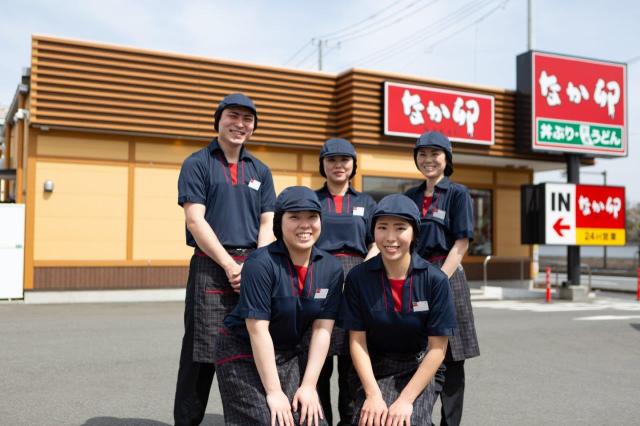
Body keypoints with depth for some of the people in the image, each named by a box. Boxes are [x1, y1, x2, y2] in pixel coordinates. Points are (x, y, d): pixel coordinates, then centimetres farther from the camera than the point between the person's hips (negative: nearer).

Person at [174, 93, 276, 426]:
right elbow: (195, 220, -7)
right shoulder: (197, 164, 2)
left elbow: (267, 224, 11)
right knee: (201, 353, -3)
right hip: (211, 268, -4)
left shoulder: (260, 171, 16)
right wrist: (231, 265, -13)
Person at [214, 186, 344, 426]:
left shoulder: (331, 269, -5)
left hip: (292, 356, 4)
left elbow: (322, 329, -5)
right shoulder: (261, 264, -20)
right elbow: (258, 330, -21)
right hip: (245, 355, -4)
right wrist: (274, 392, -19)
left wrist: (309, 385, -10)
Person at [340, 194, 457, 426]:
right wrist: (373, 395, -15)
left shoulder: (435, 280, -13)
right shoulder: (358, 277, -10)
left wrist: (406, 399, -16)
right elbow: (357, 341, -6)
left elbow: (437, 348, -11)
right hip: (374, 369, 1)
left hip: (420, 369, -1)